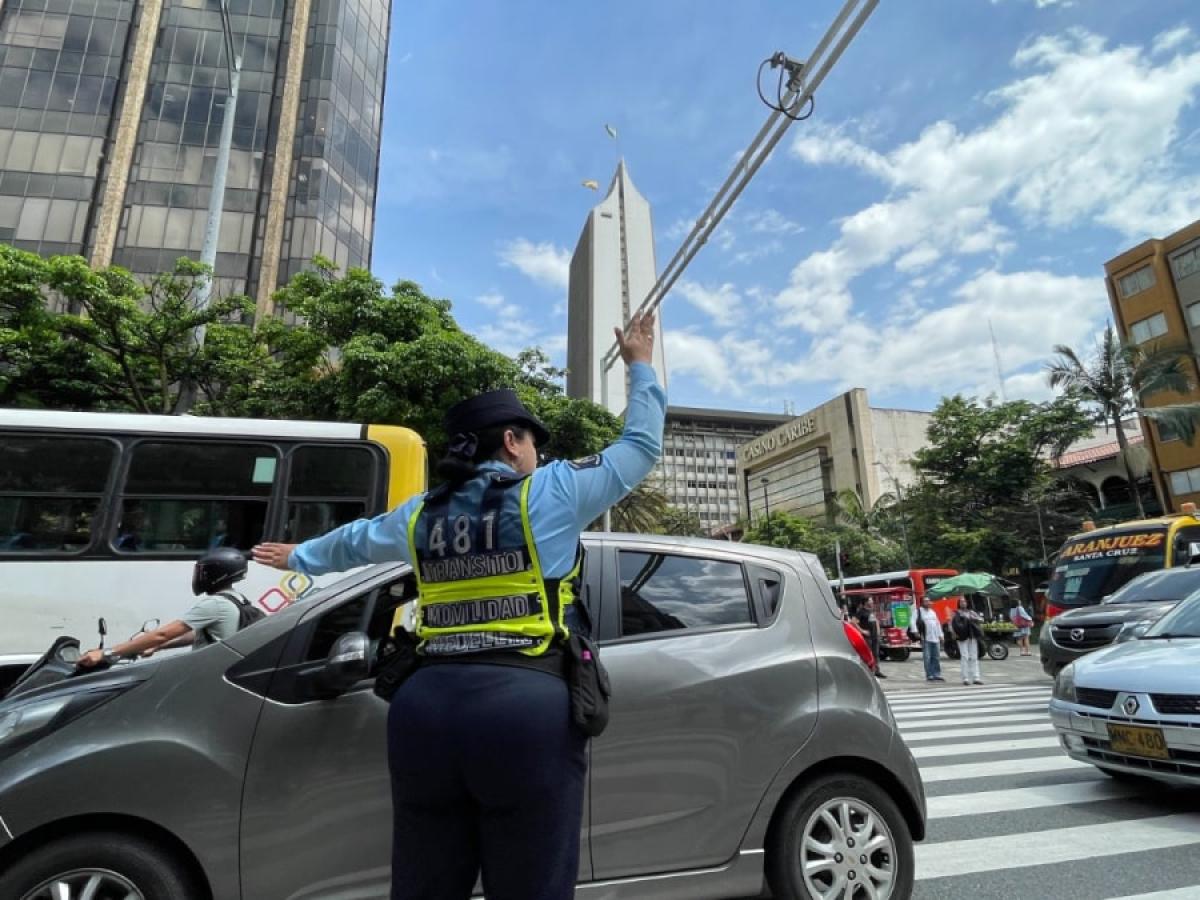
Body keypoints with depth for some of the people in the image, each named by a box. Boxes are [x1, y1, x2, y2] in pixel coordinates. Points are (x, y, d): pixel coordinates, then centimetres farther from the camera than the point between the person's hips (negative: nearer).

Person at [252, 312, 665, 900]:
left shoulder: (420, 515, 13)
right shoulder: (549, 495, -1)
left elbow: (351, 542, 32)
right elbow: (641, 446, 9)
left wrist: (297, 558, 54)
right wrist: (641, 367, 24)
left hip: (426, 707, 5)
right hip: (526, 709, -5)